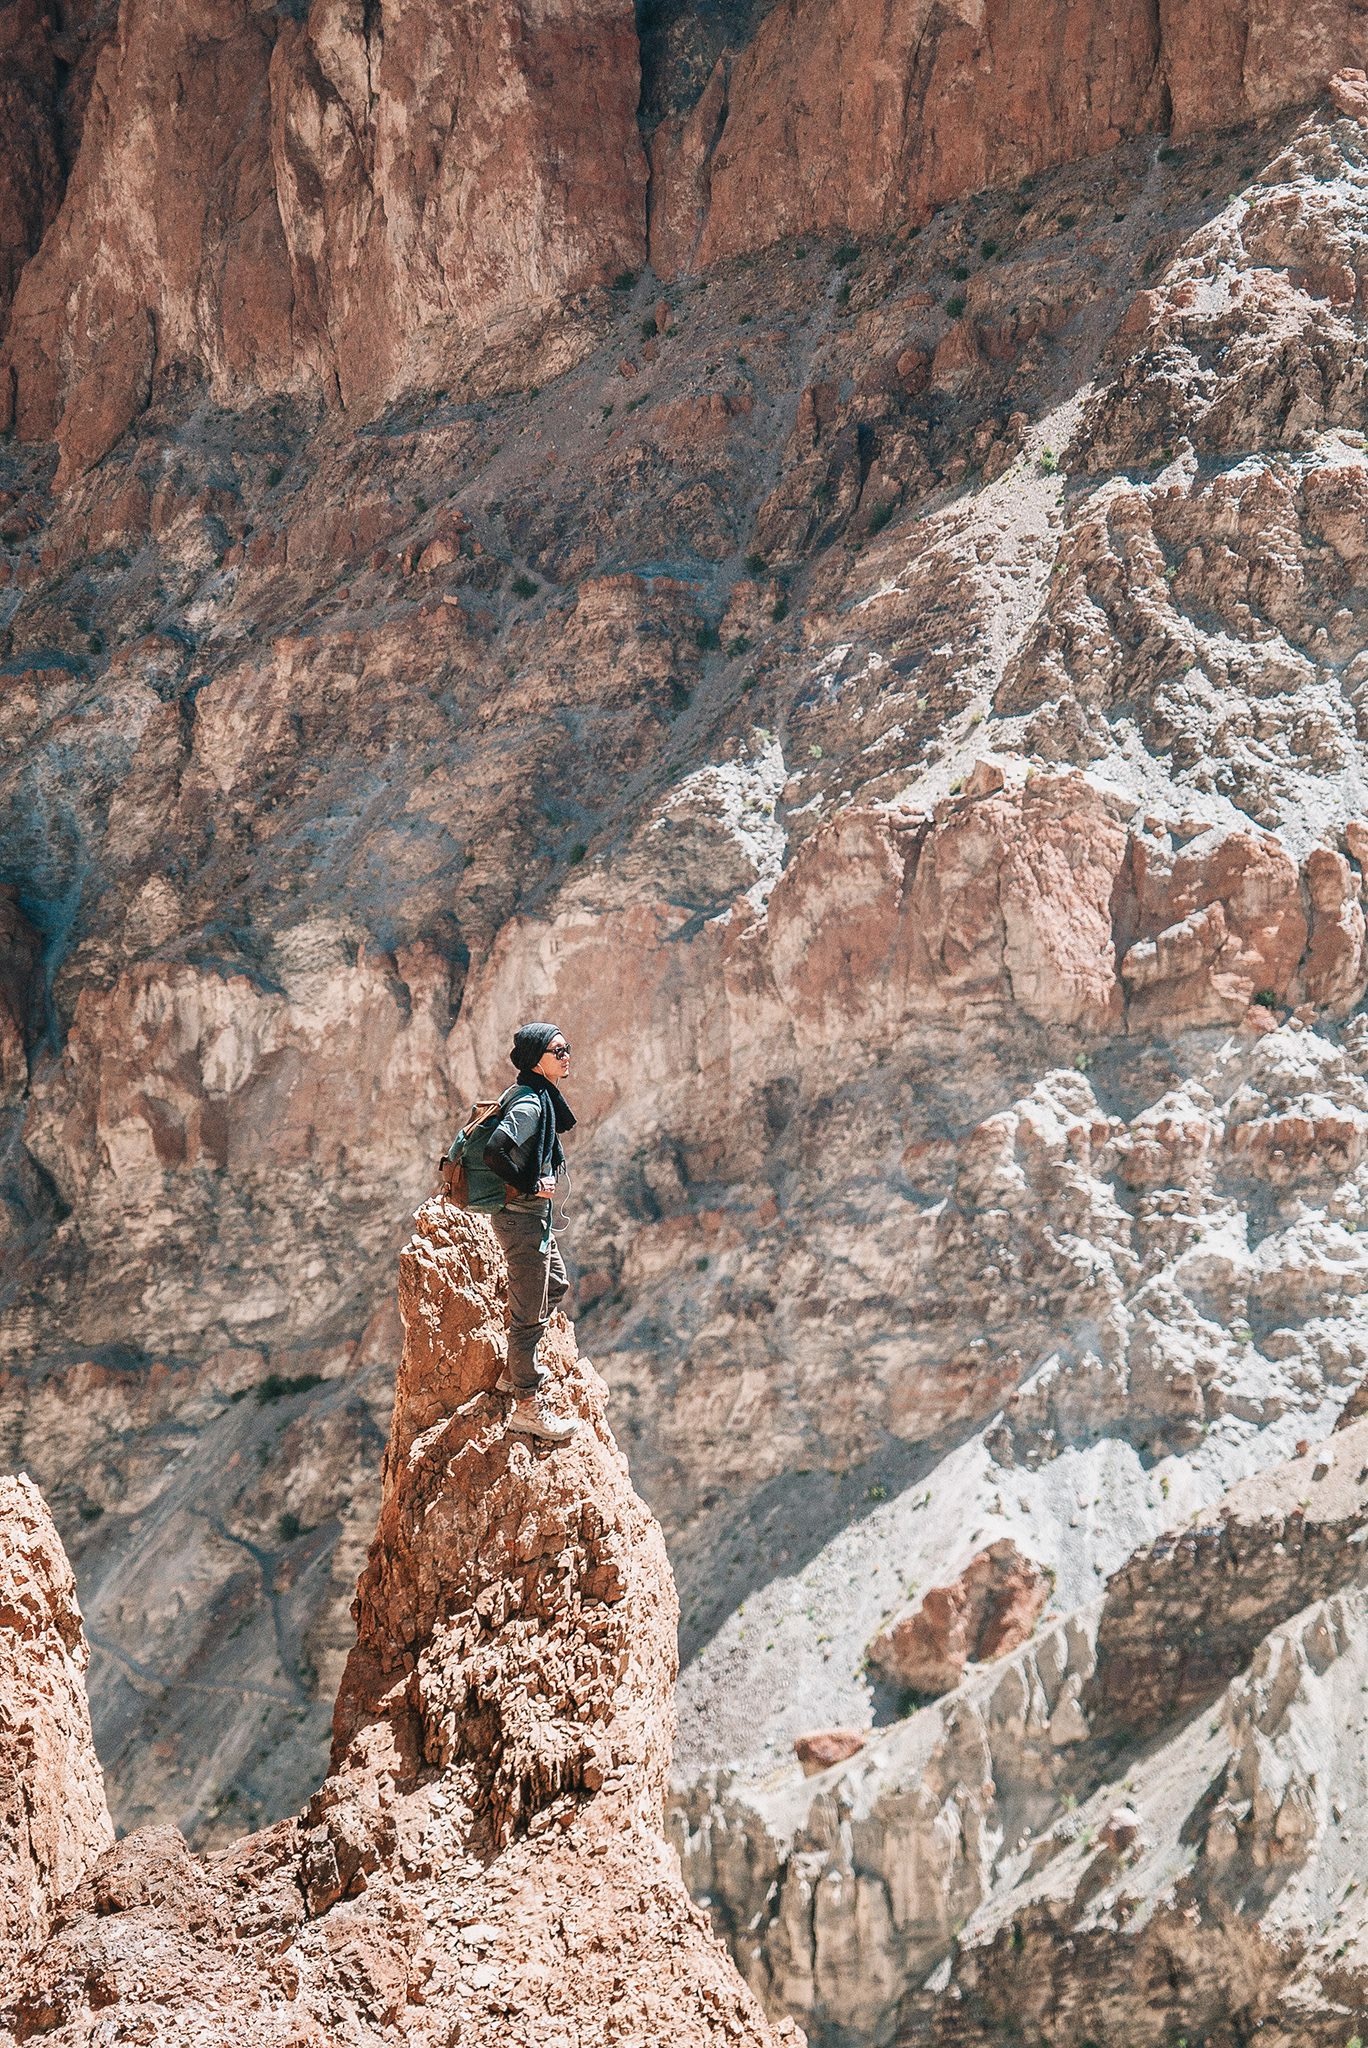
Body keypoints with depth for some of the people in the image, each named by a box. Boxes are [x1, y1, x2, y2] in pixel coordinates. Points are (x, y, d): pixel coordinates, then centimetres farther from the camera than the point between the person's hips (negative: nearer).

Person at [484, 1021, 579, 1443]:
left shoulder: (541, 1096, 7)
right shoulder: (529, 1104, -24)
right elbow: (494, 1151, -36)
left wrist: (543, 1176, 9)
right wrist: (530, 1186, -22)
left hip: (534, 1214, 11)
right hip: (522, 1217, -11)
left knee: (555, 1286, 26)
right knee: (529, 1311, -1)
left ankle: (515, 1370, 37)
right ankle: (527, 1405, 9)